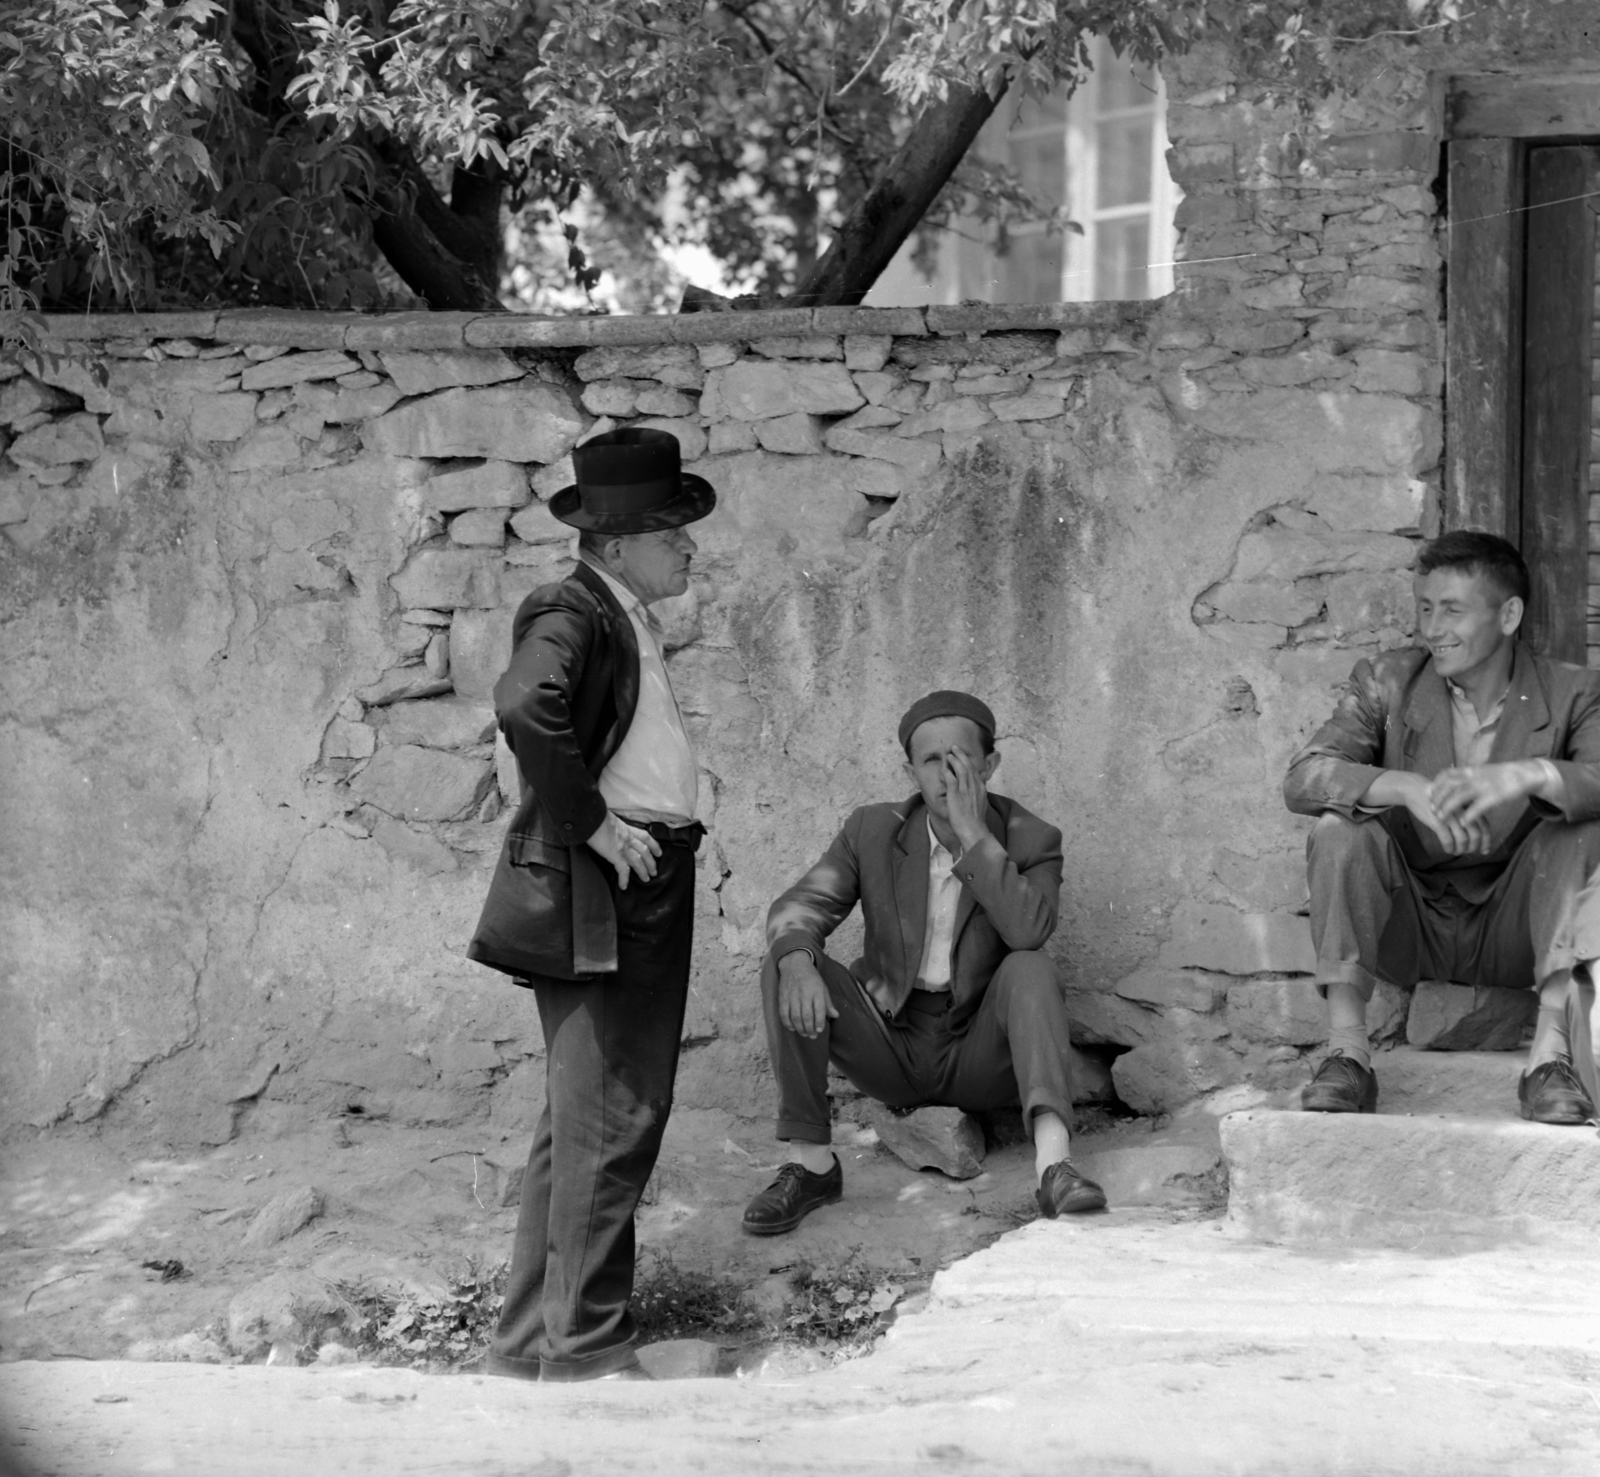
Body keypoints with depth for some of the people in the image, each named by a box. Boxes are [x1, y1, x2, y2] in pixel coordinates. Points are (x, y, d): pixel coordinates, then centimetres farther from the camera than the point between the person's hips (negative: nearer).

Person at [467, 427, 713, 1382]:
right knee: (608, 1129, -7)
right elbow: (525, 705, -34)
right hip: (595, 901, -10)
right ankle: (586, 1354, 0)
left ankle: (533, 1343, 24)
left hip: (647, 892, 10)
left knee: (584, 1125, 15)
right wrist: (589, 822, -26)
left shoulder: (629, 620, 16)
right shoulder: (572, 615, -14)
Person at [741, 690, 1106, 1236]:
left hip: (979, 1053, -2)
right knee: (787, 965, -18)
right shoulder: (874, 831, 1)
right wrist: (797, 960, -32)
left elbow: (1028, 931, -26)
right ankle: (811, 1163, -19)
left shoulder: (1029, 840, -6)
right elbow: (799, 907, -9)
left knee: (1029, 969, -31)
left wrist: (973, 834, -27)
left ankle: (1053, 1165, -46)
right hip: (891, 1043, 2)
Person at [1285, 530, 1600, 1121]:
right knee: (1339, 830, -24)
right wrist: (1408, 789, -34)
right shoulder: (1387, 683, -1)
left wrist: (1529, 775, -43)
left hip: (1514, 932, 0)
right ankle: (1346, 1052, -27)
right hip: (1410, 925, 0)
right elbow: (1302, 777, -17)